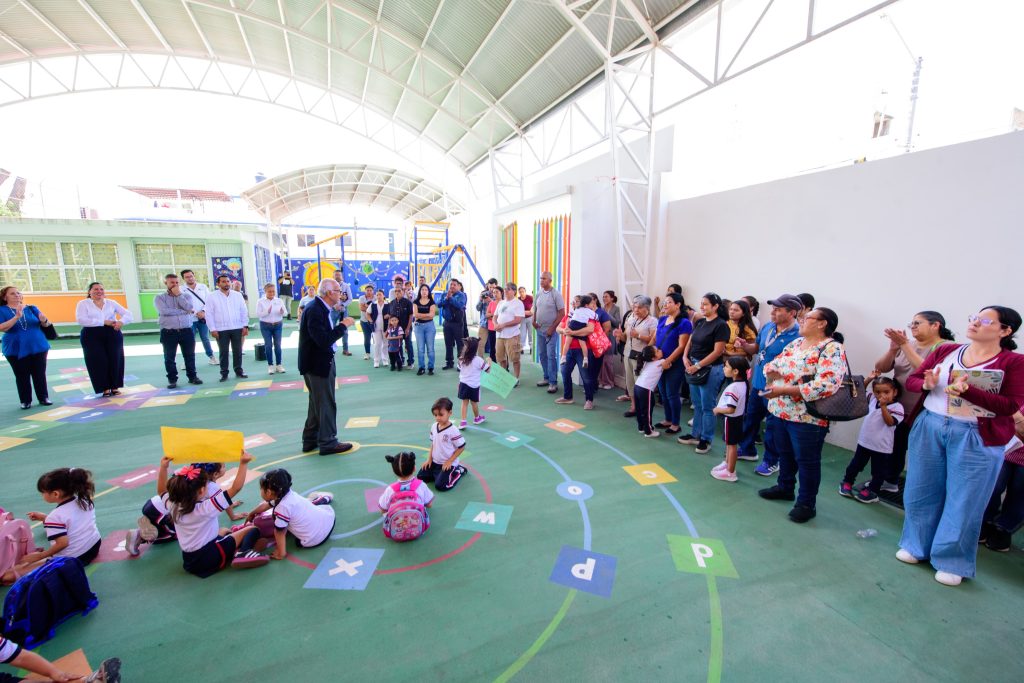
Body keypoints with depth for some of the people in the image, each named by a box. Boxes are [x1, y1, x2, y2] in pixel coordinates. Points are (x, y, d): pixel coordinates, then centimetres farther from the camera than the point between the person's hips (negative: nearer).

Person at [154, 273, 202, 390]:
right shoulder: (159, 298, 4)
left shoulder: (186, 296, 10)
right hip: (169, 332, -1)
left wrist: (178, 294, -6)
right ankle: (172, 379, 14)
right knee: (169, 357, 5)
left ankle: (192, 376, 18)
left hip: (186, 331, 1)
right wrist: (184, 311, -9)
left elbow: (189, 307, -10)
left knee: (189, 355, 8)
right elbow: (164, 311, -14)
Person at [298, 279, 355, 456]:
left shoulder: (321, 308, 6)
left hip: (320, 362, 10)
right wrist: (343, 325, -23)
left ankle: (310, 440, 32)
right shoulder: (315, 311, -23)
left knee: (317, 403, 20)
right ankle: (328, 442, 14)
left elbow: (326, 335, 7)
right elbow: (324, 341, -29)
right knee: (326, 403, 2)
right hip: (318, 364, -10)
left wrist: (341, 325, 0)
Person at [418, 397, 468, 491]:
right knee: (421, 477, 3)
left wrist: (449, 462, -16)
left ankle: (458, 471, 7)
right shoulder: (433, 426, -3)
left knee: (440, 486, -15)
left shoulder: (453, 430, -24)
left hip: (447, 464, -7)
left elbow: (461, 447, -17)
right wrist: (429, 459, 6)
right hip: (435, 462, 7)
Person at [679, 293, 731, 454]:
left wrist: (698, 365, -16)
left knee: (707, 407, 3)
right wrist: (685, 357, -4)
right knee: (697, 405, 16)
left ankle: (706, 440, 15)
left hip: (710, 370, -7)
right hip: (694, 367, 7)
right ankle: (696, 435, 28)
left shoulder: (721, 325, -11)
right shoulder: (699, 322, 10)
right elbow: (690, 342, 14)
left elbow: (717, 351, -16)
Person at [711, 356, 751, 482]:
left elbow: (730, 409, -30)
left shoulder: (733, 387, -29)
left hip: (731, 419, -9)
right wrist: (720, 408, 9)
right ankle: (727, 464, 40)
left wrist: (717, 409, -15)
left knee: (731, 445, 3)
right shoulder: (743, 383, 0)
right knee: (729, 443, 23)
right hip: (737, 417, 9)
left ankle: (730, 472, 15)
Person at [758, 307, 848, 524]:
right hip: (783, 410, 8)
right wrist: (771, 370, -10)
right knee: (784, 452, 21)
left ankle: (807, 503, 20)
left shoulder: (832, 349, -14)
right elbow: (774, 364, 16)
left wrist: (783, 390, -29)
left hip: (808, 416, -8)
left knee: (807, 460, 5)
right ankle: (785, 487, 39)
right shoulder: (796, 343, 12)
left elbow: (826, 384, -27)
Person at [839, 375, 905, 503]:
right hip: (864, 441, 5)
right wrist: (868, 380, 0)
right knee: (856, 464, 18)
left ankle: (872, 492, 24)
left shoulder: (897, 407, -15)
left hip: (882, 446, -4)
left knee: (878, 471, 10)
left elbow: (890, 422, -27)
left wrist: (884, 406, -36)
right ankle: (847, 482, 32)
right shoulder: (872, 400, 1)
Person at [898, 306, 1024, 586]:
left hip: (977, 438, -3)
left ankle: (953, 561, 24)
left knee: (963, 502, 6)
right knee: (921, 491, 13)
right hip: (929, 429, 3)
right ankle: (917, 545, 31)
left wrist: (968, 391, -27)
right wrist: (927, 385, -15)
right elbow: (912, 379, 7)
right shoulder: (946, 350, 4)